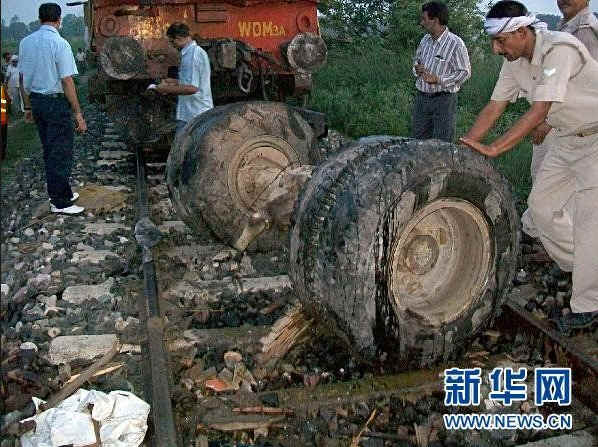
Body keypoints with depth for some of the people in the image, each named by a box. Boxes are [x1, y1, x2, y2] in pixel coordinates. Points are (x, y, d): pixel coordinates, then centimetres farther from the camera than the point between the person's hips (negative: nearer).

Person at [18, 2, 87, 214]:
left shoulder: (26, 42, 6)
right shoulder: (59, 43, -14)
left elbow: (23, 78, 11)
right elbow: (67, 81, -16)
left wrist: (28, 106, 19)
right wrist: (78, 113, -13)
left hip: (36, 100, 7)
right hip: (56, 102, -7)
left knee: (49, 150, 17)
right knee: (61, 153, 0)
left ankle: (61, 192, 29)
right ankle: (59, 202, 5)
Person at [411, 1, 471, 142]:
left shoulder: (456, 43, -13)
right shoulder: (425, 40, 8)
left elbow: (465, 72, -12)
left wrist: (438, 79, -21)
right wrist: (417, 69, -2)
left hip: (444, 99, -6)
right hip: (421, 97, 7)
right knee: (418, 139, 13)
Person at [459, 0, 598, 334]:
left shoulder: (560, 50, -29)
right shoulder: (515, 61, -3)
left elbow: (538, 112, -34)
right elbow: (495, 107, -1)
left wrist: (494, 149, -35)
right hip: (567, 140, 8)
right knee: (542, 205, 9)